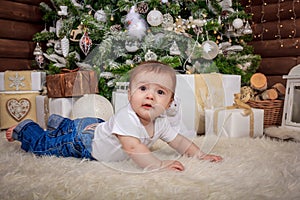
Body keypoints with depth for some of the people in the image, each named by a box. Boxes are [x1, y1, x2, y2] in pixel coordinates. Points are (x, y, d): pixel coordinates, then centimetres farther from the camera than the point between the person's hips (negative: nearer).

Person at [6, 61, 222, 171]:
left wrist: (200, 155, -17)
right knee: (42, 145, 13)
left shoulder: (161, 122, -17)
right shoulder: (126, 117, -41)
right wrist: (158, 164, -56)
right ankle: (24, 129, 37)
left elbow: (179, 140, -7)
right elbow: (132, 147, -51)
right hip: (81, 137, -6)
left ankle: (60, 122, 60)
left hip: (96, 126, 7)